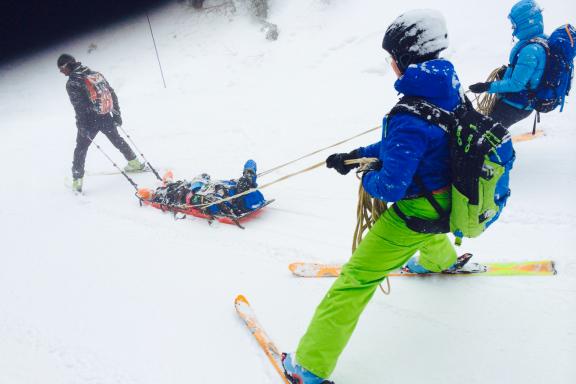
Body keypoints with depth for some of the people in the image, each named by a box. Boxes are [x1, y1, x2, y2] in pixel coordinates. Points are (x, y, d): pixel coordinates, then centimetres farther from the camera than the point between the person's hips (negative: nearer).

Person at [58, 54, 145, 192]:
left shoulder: (72, 83, -12)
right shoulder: (96, 74, 6)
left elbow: (79, 107, -18)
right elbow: (112, 94, 8)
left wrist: (82, 127, -12)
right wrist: (116, 114, 14)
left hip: (90, 121, -5)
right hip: (107, 117, 5)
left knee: (81, 149, 9)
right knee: (117, 140, 26)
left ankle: (77, 181, 11)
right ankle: (134, 163, 34)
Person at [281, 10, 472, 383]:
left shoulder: (410, 117, -31)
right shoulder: (449, 92, -3)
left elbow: (391, 186, -28)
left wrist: (368, 178, -6)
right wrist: (356, 155, 5)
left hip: (417, 209, -8)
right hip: (449, 197, 9)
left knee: (357, 278, -4)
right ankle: (441, 260, 79)